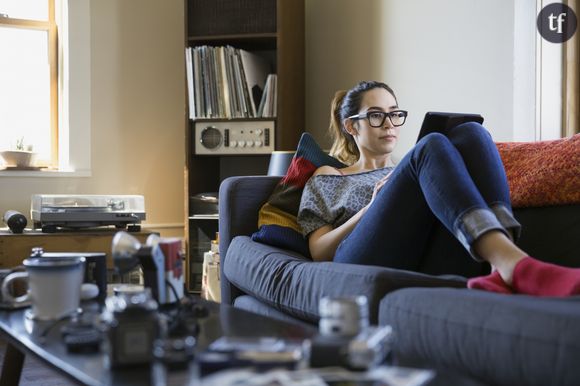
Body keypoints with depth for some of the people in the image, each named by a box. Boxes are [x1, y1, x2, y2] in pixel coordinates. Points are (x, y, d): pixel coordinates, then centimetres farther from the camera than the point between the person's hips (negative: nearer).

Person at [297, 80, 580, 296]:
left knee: (470, 133, -14)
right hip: (368, 266, -3)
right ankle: (515, 264, -49)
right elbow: (319, 252, 12)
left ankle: (503, 270, -40)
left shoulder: (404, 170, 38)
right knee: (432, 147, -22)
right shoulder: (327, 180, 29)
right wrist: (372, 208, 1)